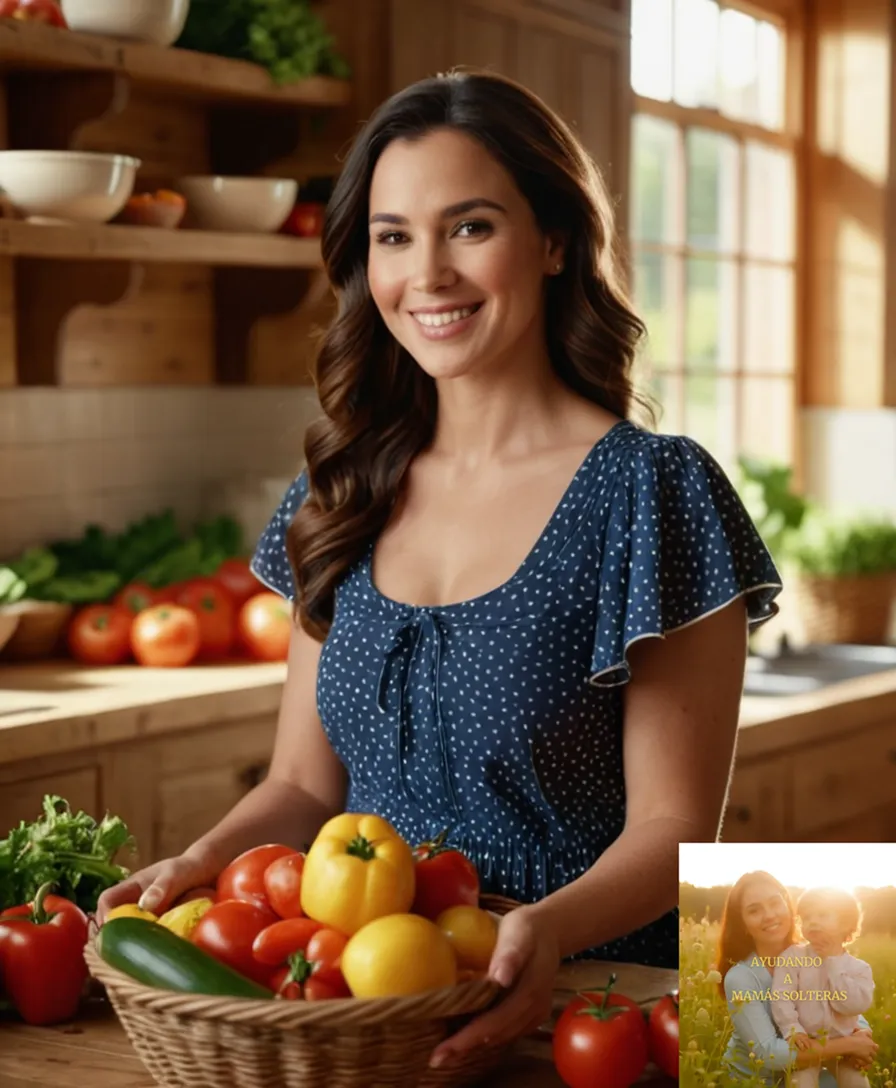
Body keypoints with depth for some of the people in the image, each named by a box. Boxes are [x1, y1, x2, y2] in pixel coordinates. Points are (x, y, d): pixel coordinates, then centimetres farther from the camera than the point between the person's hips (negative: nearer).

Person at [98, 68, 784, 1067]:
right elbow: (304, 782, 13)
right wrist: (204, 861, -7)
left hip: (579, 1012, -4)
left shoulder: (652, 495, -6)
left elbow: (673, 822, -7)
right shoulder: (344, 496, 10)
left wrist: (552, 927, -26)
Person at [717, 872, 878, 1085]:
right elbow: (767, 1053, -27)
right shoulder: (740, 978, -20)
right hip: (752, 1081, -4)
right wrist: (847, 1045, -26)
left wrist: (862, 1034, -21)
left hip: (803, 1074, 4)